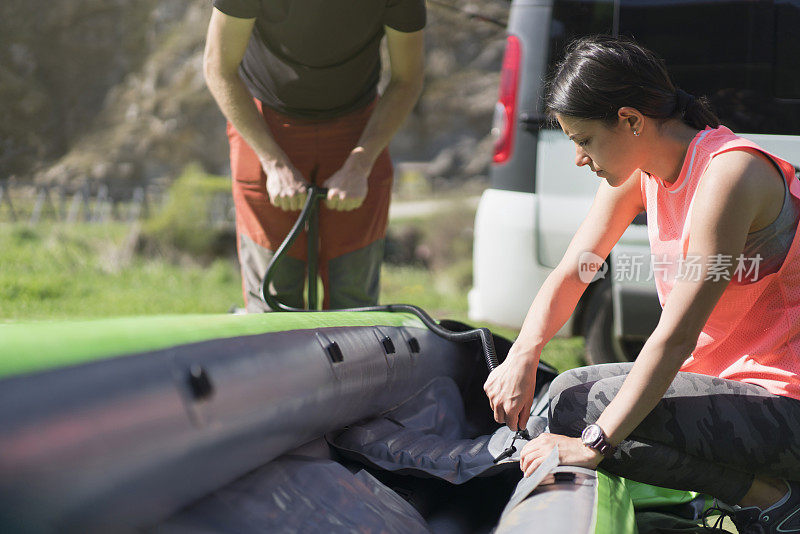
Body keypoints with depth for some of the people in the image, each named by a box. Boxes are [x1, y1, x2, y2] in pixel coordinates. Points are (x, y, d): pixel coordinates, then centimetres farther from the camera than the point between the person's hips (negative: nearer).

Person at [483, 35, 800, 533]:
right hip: (723, 378, 9)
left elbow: (677, 336, -27)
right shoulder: (640, 173, 4)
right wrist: (523, 356, -14)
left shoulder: (728, 172, -23)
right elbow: (570, 274, 6)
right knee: (570, 391, 12)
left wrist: (593, 443, -28)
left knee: (577, 404, -21)